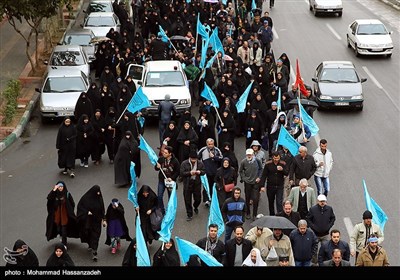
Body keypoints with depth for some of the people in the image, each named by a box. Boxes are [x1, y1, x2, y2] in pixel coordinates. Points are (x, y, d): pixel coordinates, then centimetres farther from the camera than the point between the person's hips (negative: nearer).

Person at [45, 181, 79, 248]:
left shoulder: (67, 194, -10)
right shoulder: (55, 194, -4)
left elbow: (72, 204, -3)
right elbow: (48, 198, -23)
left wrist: (70, 212, -4)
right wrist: (54, 190, -29)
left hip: (65, 215, -3)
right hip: (57, 214, 3)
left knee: (64, 230, -4)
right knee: (58, 229, 18)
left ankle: (64, 244, 3)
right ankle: (62, 238, 45)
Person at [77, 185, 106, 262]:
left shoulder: (100, 198, -4)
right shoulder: (86, 198, -13)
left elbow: (102, 209, 3)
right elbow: (80, 206, -6)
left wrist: (103, 219, 3)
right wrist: (86, 212, -18)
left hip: (97, 221, 1)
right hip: (88, 220, -1)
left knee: (95, 235, -4)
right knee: (88, 233, 14)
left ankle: (94, 253, -7)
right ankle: (90, 245, 44)